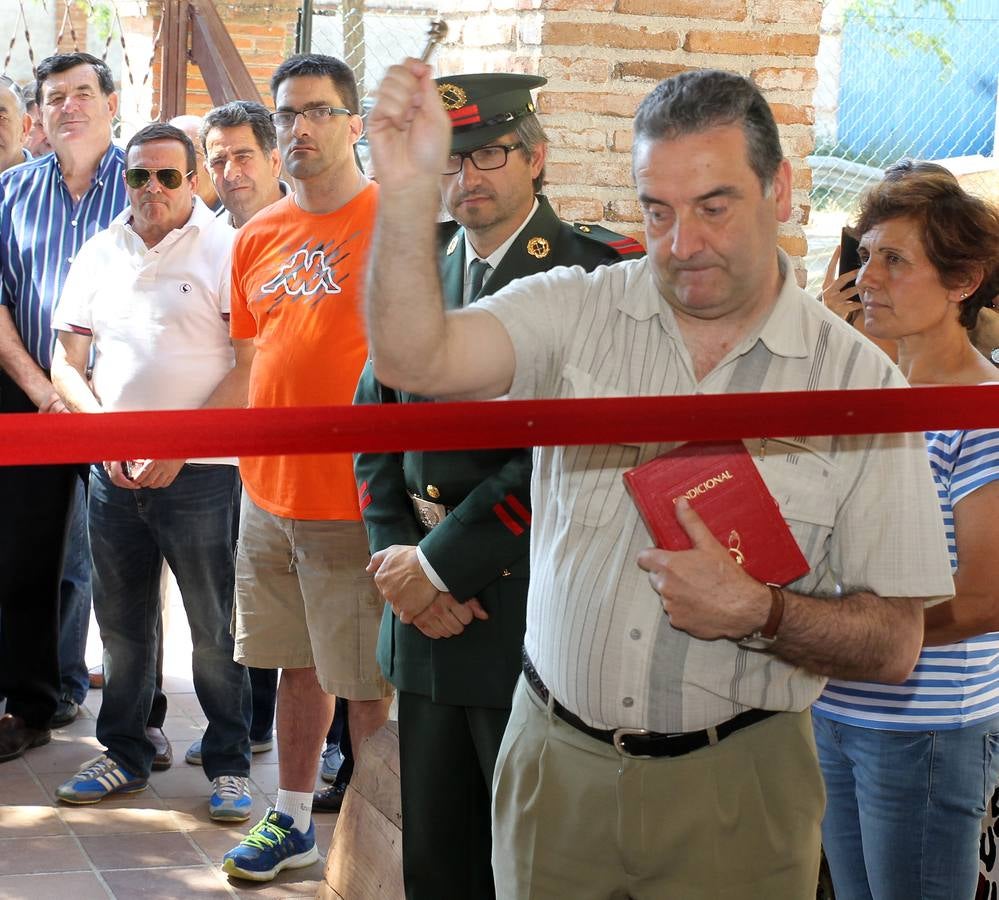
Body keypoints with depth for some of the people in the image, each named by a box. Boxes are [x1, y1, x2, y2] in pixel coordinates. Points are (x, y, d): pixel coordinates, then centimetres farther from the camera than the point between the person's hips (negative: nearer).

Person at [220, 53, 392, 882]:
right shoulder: (258, 238, 9)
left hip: (354, 502, -6)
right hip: (269, 493, 6)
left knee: (368, 683, 3)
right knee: (298, 665, 17)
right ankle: (293, 821, 30)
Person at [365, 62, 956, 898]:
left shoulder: (857, 379, -6)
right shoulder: (576, 313, -3)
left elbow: (894, 644, -5)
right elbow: (413, 359, -21)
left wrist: (759, 614, -21)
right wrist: (410, 191, -32)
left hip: (733, 789, -1)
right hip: (555, 765, 1)